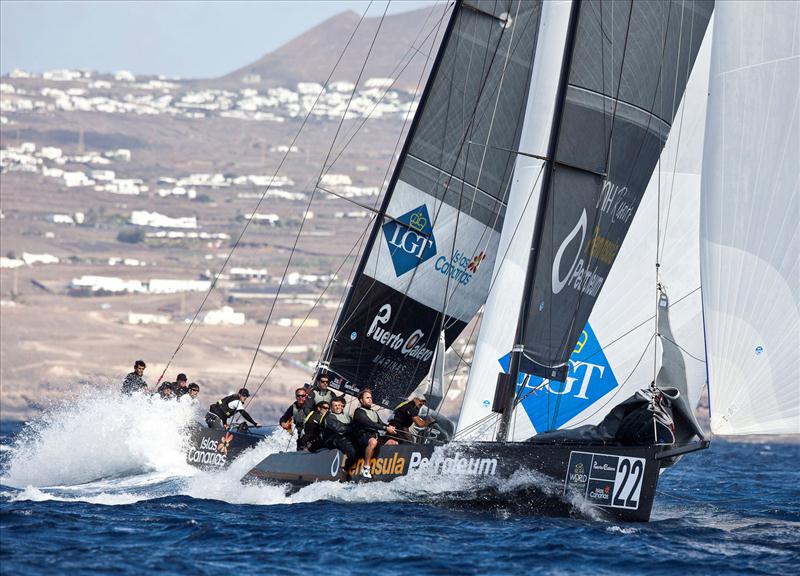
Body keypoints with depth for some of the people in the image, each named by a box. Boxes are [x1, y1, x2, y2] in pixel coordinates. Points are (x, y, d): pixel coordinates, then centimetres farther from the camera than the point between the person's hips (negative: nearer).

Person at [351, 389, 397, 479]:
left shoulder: (374, 413, 28)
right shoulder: (359, 411, 0)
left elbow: (380, 424, 16)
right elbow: (369, 424, -15)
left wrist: (389, 427, -8)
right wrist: (386, 428, -21)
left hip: (374, 436, 8)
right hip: (362, 437, -8)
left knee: (394, 443, -6)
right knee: (373, 441, -40)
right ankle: (366, 467, -36)